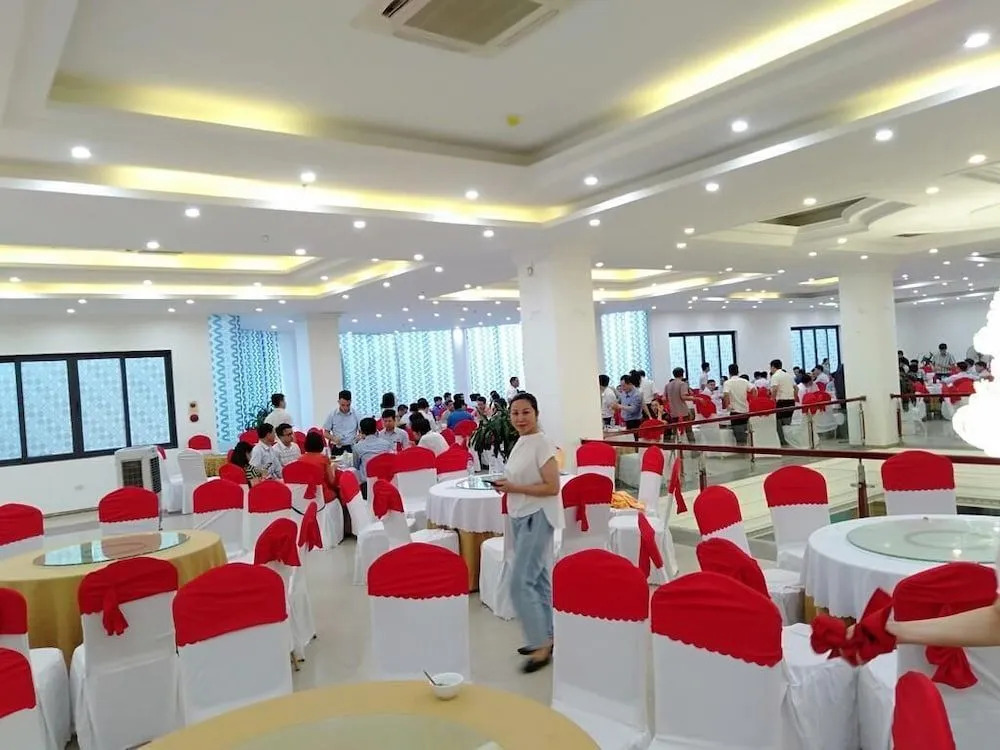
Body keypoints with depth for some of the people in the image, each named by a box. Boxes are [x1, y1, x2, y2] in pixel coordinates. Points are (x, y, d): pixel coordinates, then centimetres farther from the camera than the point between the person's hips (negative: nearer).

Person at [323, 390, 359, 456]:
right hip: (337, 449, 0)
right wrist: (333, 438, -14)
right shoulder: (332, 415, 1)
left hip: (352, 448, 0)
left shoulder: (356, 414, 3)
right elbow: (325, 432, 6)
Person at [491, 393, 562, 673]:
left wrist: (514, 488, -20)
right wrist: (506, 485, 2)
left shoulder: (542, 443, -16)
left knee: (520, 582, -9)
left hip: (538, 518, -9)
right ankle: (545, 638, 27)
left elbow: (552, 487, -21)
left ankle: (541, 644, 3)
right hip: (521, 517, 9)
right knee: (537, 578, 16)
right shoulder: (520, 443, 9)